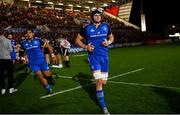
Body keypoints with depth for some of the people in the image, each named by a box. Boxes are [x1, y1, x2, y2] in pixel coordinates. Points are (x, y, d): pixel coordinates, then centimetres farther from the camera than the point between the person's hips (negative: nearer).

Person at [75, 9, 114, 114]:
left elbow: (111, 37, 19)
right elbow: (77, 39, 6)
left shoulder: (106, 27, 5)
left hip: (104, 56, 4)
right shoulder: (87, 28, -2)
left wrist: (109, 42, -4)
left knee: (104, 82, 6)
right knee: (99, 81, -12)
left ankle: (98, 89, 45)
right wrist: (85, 46, -12)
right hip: (94, 56, -3)